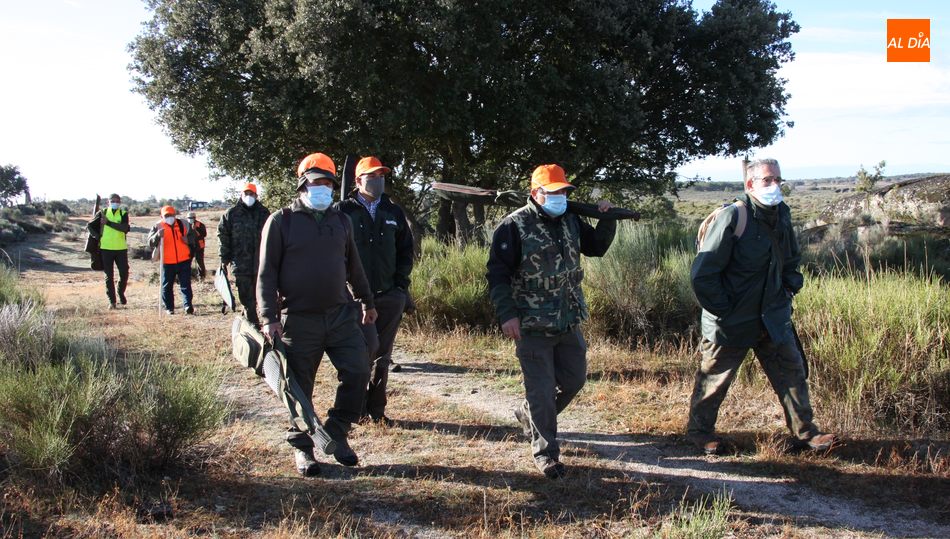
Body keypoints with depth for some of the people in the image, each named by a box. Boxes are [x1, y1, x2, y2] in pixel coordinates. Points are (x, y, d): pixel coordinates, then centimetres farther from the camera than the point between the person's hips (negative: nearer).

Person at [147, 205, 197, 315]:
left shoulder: (184, 224, 7)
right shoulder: (158, 227, 1)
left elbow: (192, 237, 19)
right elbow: (151, 243, -9)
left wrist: (188, 240, -4)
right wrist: (158, 235, -29)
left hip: (184, 261, 1)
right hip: (167, 262, -1)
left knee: (186, 284, -2)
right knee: (167, 286, 6)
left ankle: (188, 306, -4)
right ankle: (168, 307, 16)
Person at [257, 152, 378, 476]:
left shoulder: (341, 221, 13)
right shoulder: (281, 222, -2)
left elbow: (354, 267, 22)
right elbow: (267, 273, -4)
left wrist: (367, 303, 24)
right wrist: (270, 318, -12)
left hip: (341, 315, 4)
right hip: (298, 321, -4)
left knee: (357, 372, -3)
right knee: (300, 388, 4)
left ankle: (337, 432, 15)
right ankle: (301, 447, 20)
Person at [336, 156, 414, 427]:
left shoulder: (393, 211, 12)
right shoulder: (344, 210, -1)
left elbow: (406, 249, 18)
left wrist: (401, 281, 7)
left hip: (389, 295, 4)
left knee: (382, 355, 9)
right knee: (368, 346, -16)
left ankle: (376, 410, 19)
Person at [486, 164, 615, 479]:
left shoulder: (571, 221, 7)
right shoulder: (514, 226, -13)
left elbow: (597, 247, 20)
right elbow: (497, 273, -13)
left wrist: (607, 220, 3)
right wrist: (507, 315, -18)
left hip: (569, 322, 7)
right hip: (532, 326, -7)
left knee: (574, 379, 16)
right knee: (541, 390, -1)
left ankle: (529, 415, 39)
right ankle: (545, 453, 13)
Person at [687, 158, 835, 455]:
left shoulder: (782, 214, 4)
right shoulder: (732, 218, -20)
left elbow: (791, 260, 24)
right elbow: (702, 273, -20)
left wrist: (791, 285, 8)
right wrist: (723, 311, -17)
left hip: (773, 316, 6)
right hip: (732, 321, -6)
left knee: (792, 371, 8)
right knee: (715, 378, 8)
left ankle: (805, 431, 20)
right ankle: (699, 429, 26)